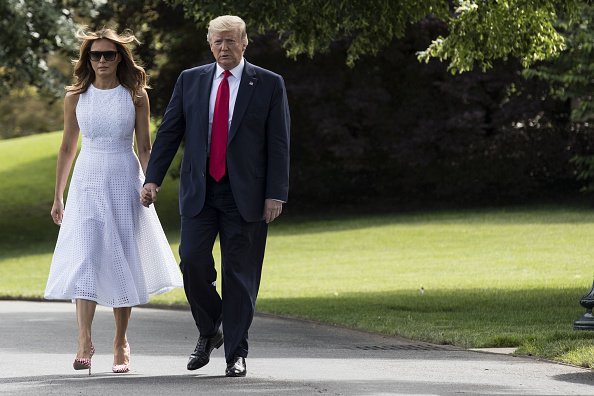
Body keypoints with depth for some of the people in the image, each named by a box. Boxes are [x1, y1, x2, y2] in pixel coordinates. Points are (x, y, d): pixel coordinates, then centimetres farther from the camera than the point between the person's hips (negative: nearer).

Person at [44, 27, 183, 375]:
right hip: (87, 183, 0)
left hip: (125, 181, 0)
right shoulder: (76, 98, 4)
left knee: (122, 261, 3)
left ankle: (121, 343, 15)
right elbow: (67, 148, 11)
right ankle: (85, 342, -20)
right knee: (84, 258, -13)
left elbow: (145, 147, 3)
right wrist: (58, 196, 11)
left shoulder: (136, 96, 1)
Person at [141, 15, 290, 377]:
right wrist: (153, 179, 1)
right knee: (193, 261, -8)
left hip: (245, 194, -2)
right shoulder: (190, 80, 8)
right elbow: (169, 132, 10)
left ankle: (237, 354, 7)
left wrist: (276, 194, -8)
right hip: (200, 191, 2)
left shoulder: (269, 85, 1)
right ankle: (209, 333, 16)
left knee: (240, 274, 0)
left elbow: (279, 143, -2)